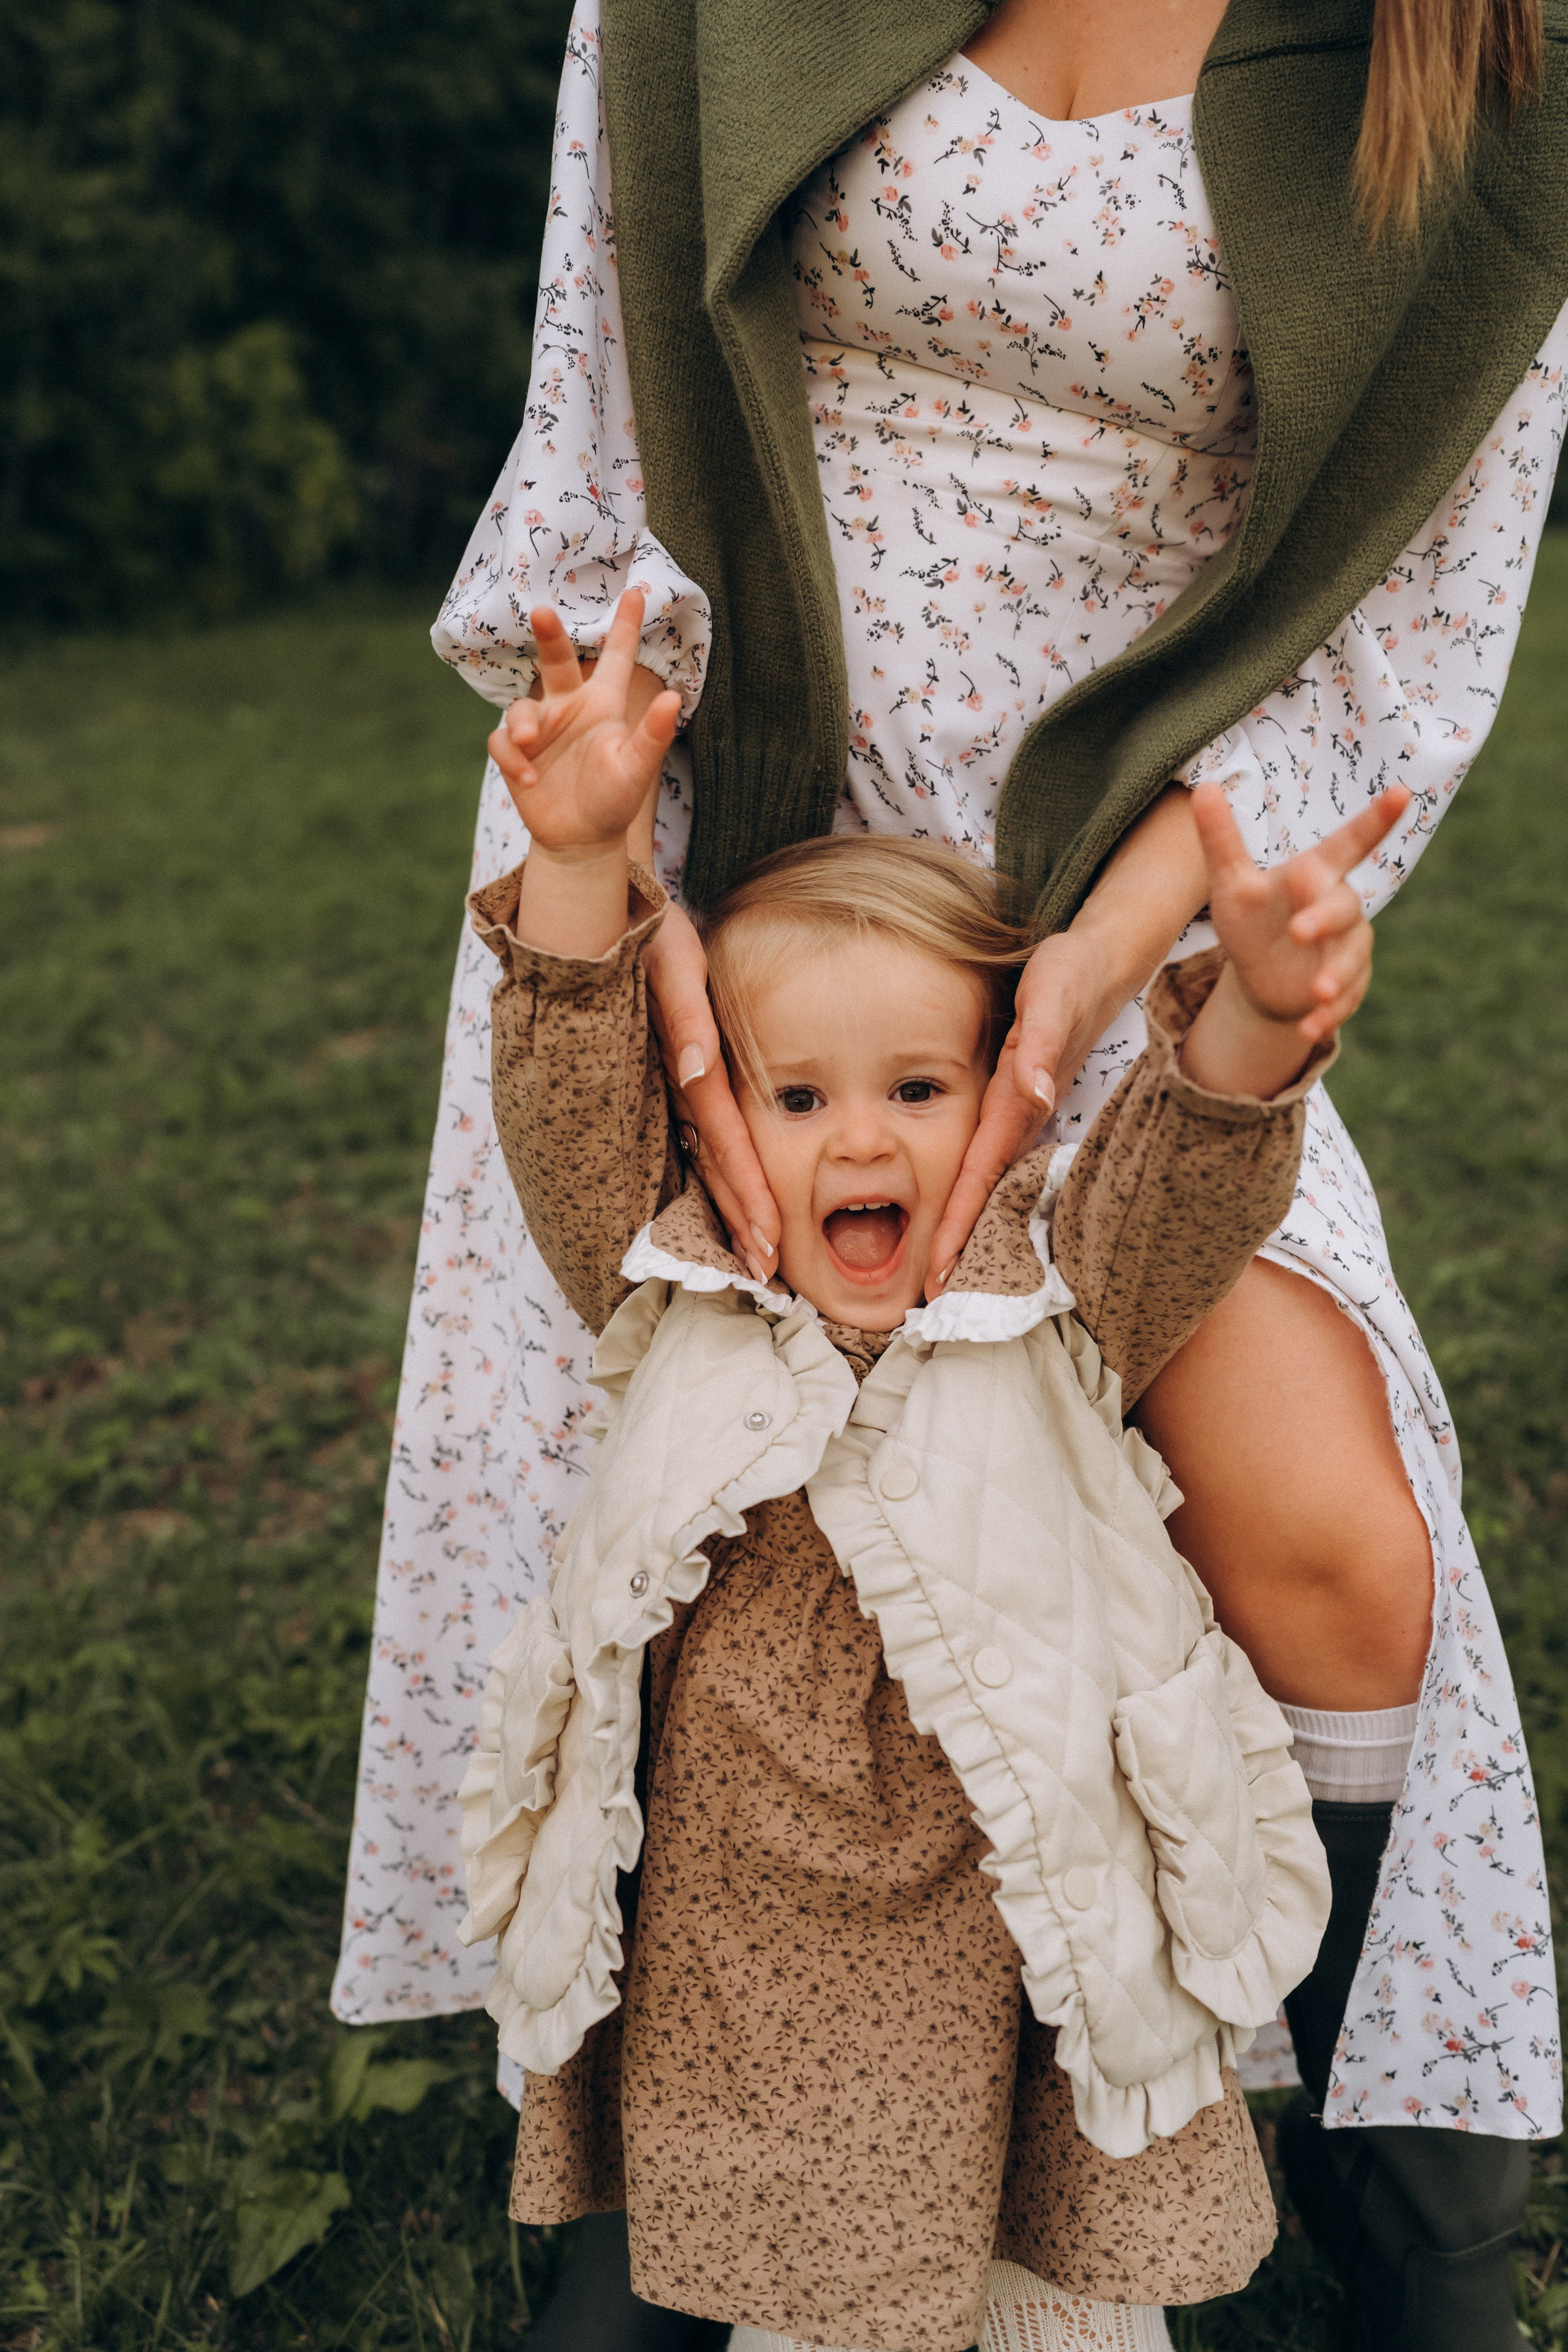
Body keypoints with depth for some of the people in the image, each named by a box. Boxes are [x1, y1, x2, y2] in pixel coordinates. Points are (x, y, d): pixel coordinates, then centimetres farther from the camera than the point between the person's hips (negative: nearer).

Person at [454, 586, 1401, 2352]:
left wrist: (1260, 1012, -43)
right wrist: (582, 862, -26)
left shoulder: (1052, 1301, -7)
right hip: (739, 1955, 1)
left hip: (1029, 1932, 0)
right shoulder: (685, 1301, -4)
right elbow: (572, 1117, -12)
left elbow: (1189, 1178, -22)